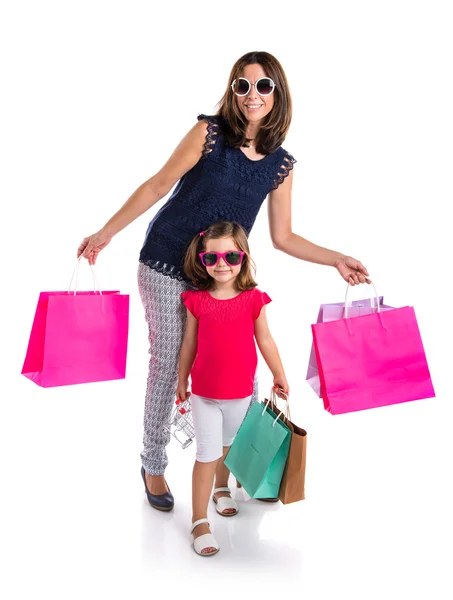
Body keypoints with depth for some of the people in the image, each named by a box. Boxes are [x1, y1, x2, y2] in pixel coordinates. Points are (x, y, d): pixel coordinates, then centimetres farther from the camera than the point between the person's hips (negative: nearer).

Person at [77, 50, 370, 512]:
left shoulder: (281, 164, 1)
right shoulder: (209, 131, -10)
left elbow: (282, 237, 6)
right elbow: (159, 184, -7)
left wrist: (337, 259, -1)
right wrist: (106, 232, -11)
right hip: (166, 265, -3)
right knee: (167, 361, 1)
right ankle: (153, 465, 21)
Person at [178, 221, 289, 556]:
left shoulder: (253, 299, -8)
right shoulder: (197, 300, -8)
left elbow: (265, 340, 1)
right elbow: (190, 344, 1)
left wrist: (279, 375, 6)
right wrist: (182, 380, 9)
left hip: (241, 391, 2)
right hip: (204, 392, -1)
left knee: (229, 446, 22)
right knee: (207, 454, -1)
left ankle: (221, 489, 48)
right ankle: (200, 522, 8)